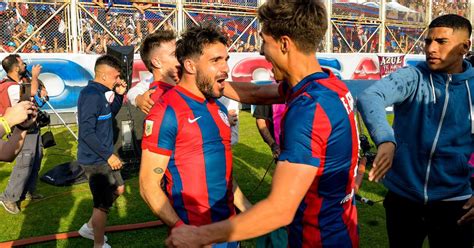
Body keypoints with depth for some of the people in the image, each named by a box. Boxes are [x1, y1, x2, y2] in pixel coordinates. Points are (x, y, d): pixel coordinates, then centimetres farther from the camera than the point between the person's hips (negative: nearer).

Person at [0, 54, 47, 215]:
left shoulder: (24, 80, 3)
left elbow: (37, 89, 20)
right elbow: (32, 91, -39)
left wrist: (41, 90, -5)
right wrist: (35, 75, -19)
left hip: (33, 126, 9)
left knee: (36, 159, 15)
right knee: (25, 164, -10)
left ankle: (29, 191, 27)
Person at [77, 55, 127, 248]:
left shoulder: (101, 93, 7)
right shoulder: (91, 95, -22)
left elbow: (110, 114, 21)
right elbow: (87, 132, -26)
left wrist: (119, 95, 6)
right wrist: (109, 155, -21)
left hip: (104, 157, 10)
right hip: (95, 160, -10)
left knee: (118, 189, 22)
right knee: (103, 204, 4)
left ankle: (89, 228, 36)